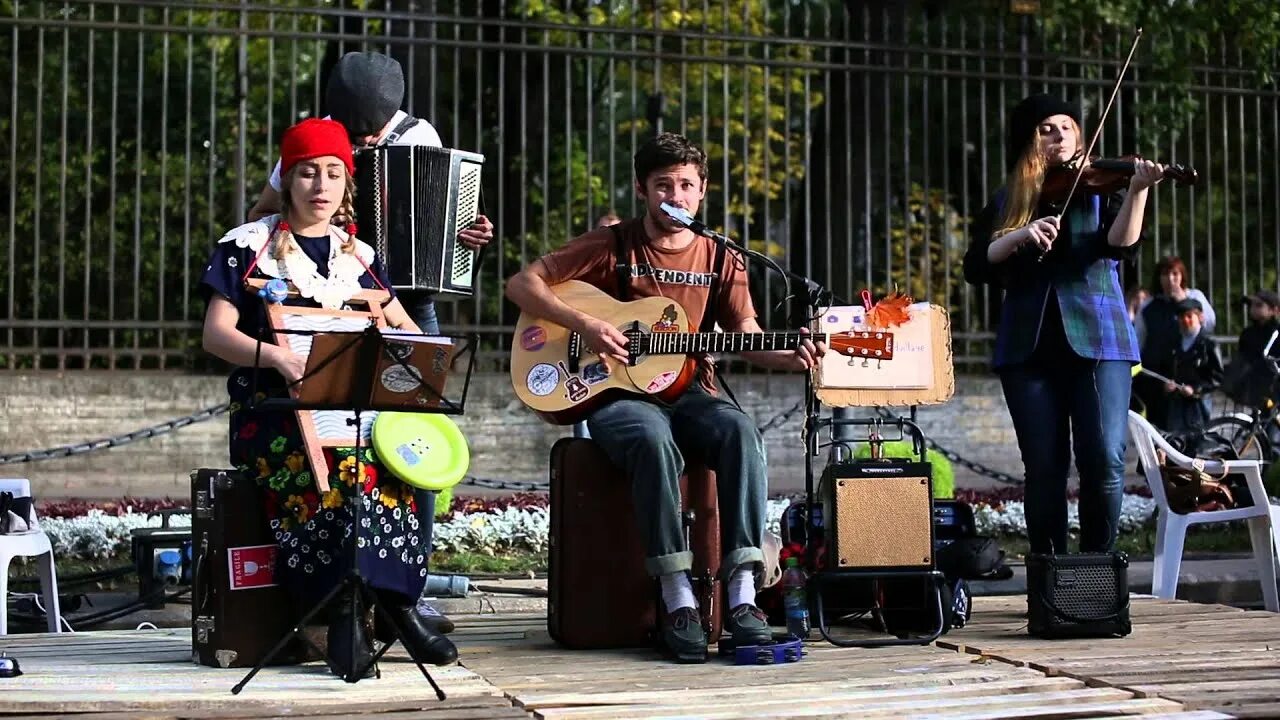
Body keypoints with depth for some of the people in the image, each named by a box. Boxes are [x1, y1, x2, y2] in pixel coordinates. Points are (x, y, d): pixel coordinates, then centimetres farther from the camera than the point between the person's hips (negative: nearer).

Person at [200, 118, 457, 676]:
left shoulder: (359, 255, 17)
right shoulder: (246, 246, 5)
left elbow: (403, 326, 19)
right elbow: (215, 334, -4)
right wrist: (277, 356, -23)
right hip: (273, 408, -3)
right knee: (346, 459, -36)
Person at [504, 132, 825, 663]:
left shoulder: (720, 260, 12)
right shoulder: (612, 246, 4)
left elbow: (749, 339, 6)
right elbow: (521, 284, 1)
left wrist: (790, 359, -16)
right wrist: (584, 325, -13)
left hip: (688, 393, 3)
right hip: (616, 396, -3)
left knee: (741, 432, -31)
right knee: (654, 441, -37)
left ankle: (742, 598, -32)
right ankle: (678, 600, -32)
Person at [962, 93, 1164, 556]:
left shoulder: (1098, 187, 10)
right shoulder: (1007, 202, 14)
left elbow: (1121, 243, -8)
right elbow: (976, 267, 2)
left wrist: (1138, 190, -23)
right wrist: (1020, 235, -13)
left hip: (1096, 340, -1)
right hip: (1029, 345, 1)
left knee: (1105, 463, -10)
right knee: (1044, 469, 0)